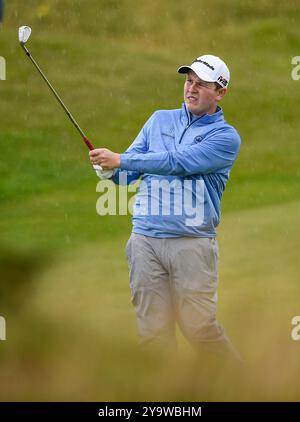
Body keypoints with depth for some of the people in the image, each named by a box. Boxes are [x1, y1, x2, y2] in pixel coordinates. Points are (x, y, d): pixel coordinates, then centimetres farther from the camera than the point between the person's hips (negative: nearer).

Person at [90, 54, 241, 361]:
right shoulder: (160, 120, 17)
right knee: (153, 330, -1)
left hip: (192, 242, -4)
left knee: (199, 327, -7)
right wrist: (110, 170, -9)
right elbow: (127, 172, 15)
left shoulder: (225, 137, 0)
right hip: (145, 240, 4)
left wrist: (120, 160, -18)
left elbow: (178, 163, -14)